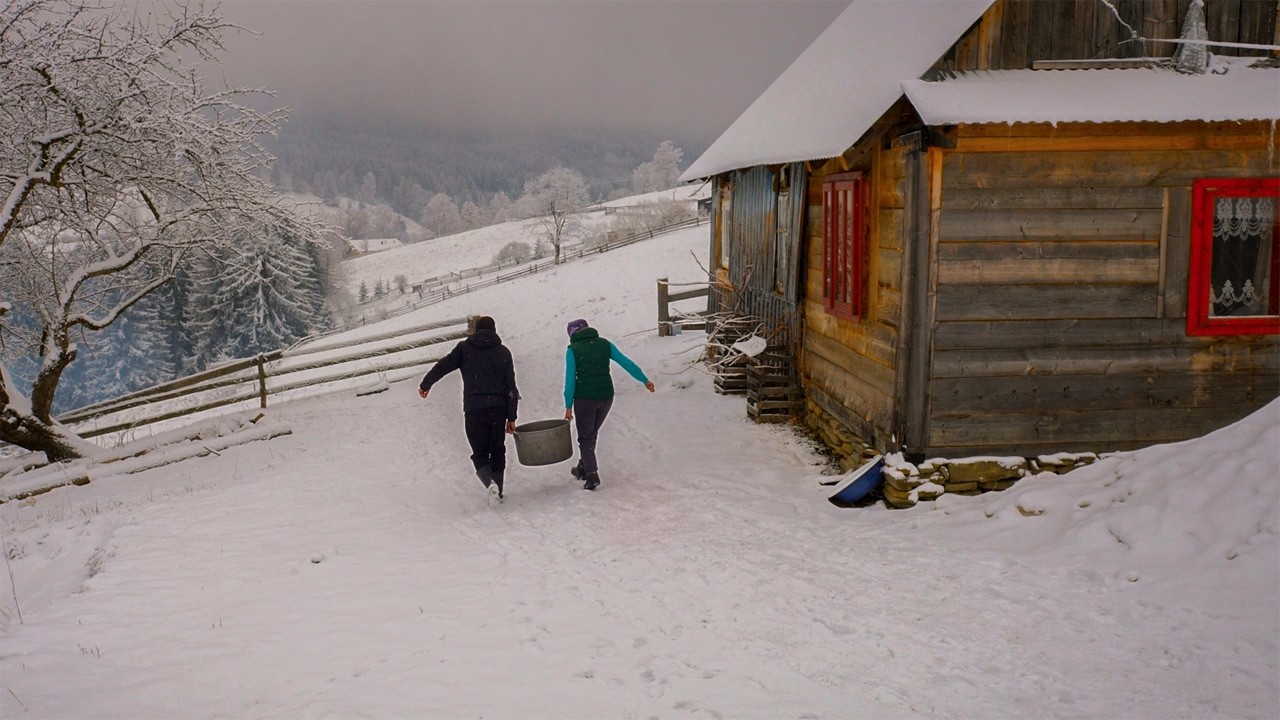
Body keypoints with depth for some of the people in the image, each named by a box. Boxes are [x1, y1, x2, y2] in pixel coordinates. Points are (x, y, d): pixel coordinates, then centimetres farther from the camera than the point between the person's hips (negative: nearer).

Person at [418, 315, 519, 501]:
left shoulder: (464, 348, 6)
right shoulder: (503, 352, 8)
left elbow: (442, 366, 3)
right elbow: (511, 388, 5)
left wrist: (425, 385, 20)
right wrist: (511, 417, 8)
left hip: (473, 410, -1)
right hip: (498, 409, 1)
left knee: (480, 453, 5)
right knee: (498, 451, 16)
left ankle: (490, 483, -21)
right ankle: (498, 490, 16)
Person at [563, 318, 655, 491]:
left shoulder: (573, 350, -6)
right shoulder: (605, 344, 4)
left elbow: (570, 380, -9)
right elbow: (627, 363, 2)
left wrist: (568, 406, -5)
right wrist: (645, 380, 10)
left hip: (584, 399, -4)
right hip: (606, 397, 4)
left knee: (585, 437, 8)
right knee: (592, 433, 23)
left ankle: (591, 474, -6)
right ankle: (583, 468, 34)